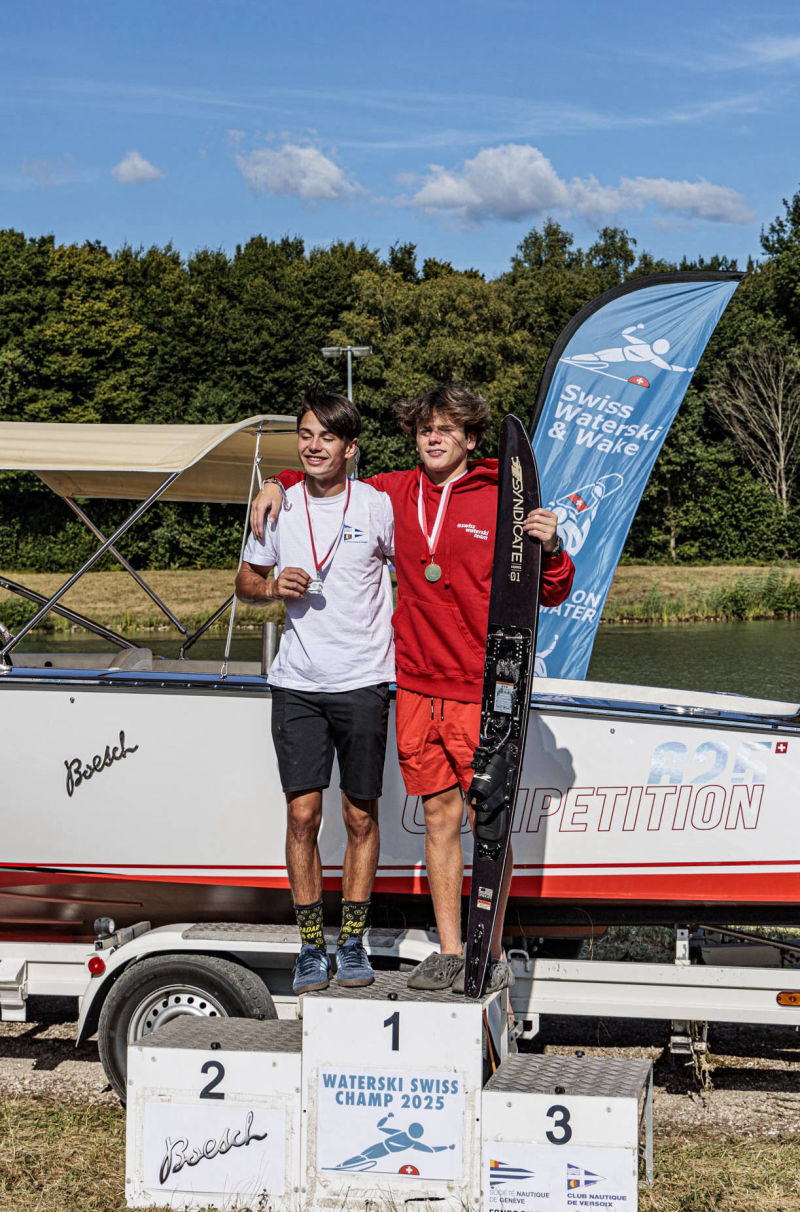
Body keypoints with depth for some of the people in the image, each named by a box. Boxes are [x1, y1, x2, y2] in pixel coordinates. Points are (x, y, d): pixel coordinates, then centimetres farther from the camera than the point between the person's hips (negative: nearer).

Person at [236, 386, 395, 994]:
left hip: (363, 682, -1)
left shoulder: (377, 506, -2)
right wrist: (274, 586, -5)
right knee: (303, 814, -2)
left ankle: (352, 943, 15)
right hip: (296, 685, 2)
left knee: (361, 816, 4)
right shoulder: (279, 507, 5)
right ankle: (311, 947, 8)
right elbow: (245, 583, 17)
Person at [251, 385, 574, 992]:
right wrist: (280, 484, 11)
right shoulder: (395, 494, 8)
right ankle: (449, 953, 14)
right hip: (416, 686, 4)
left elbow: (550, 595, 1)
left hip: (483, 690, -4)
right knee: (439, 816, 8)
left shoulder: (503, 503, -3)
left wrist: (550, 549, -18)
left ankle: (492, 954, 9)